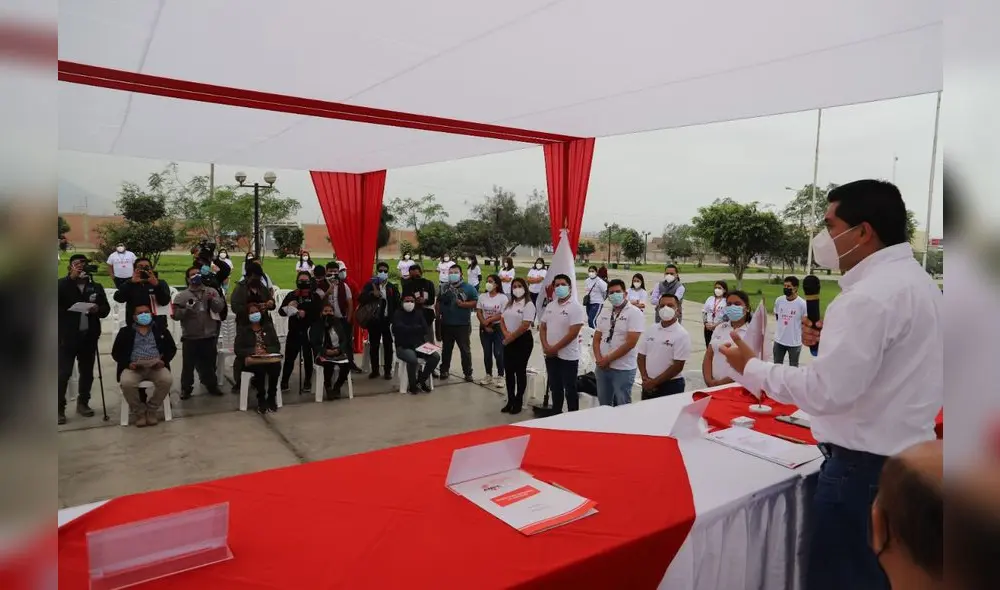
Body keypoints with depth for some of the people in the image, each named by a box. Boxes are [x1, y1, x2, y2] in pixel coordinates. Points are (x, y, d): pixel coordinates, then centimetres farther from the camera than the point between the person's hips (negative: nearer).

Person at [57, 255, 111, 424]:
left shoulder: (96, 286, 10)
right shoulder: (63, 284, 3)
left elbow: (106, 308, 7)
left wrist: (98, 309, -16)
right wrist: (72, 277, -21)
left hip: (89, 336, 3)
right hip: (67, 336, -3)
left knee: (87, 372, 11)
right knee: (64, 373, -4)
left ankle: (83, 403, 25)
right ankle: (60, 408, 4)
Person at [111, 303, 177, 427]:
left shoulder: (161, 330, 16)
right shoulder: (125, 332, 14)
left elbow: (172, 349, 12)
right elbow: (116, 352, 7)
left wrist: (163, 361, -7)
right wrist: (128, 363, -11)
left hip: (156, 366, 0)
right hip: (133, 367, 0)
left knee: (167, 380, -31)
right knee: (127, 383, -33)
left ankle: (151, 410, -9)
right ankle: (139, 412, -9)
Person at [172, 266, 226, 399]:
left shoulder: (212, 291, 6)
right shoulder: (181, 295, 2)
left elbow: (220, 307, -7)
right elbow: (176, 315, -5)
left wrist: (212, 300, -24)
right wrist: (187, 309, -21)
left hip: (209, 336, 2)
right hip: (190, 337, -1)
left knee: (210, 363, 13)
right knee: (188, 364, 4)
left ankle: (212, 385, 27)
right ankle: (186, 388, 16)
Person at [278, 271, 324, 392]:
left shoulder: (315, 296, 0)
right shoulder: (291, 295, 5)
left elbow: (319, 314, -9)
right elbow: (281, 312, 2)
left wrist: (306, 314, -20)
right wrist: (288, 306, -17)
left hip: (309, 332, -1)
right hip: (294, 332, 1)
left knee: (308, 358, 8)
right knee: (289, 358, 2)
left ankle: (307, 382, 22)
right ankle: (284, 382, 14)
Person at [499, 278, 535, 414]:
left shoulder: (528, 305, -10)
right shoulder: (509, 304, 11)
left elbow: (525, 326, -18)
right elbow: (502, 321, 10)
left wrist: (512, 337, -14)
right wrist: (506, 334, -8)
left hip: (523, 340, -7)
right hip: (509, 341, 7)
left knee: (520, 371, 2)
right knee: (508, 370, 9)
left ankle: (518, 402, 13)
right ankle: (510, 400, 20)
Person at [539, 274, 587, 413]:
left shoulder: (576, 307, -13)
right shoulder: (550, 306, 9)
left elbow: (573, 333, -19)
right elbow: (542, 328, 11)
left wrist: (554, 348, -16)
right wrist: (546, 346, -5)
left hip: (568, 356, -6)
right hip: (550, 355, 6)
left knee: (570, 390, 3)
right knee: (555, 388, 17)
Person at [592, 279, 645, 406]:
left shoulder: (635, 313, -10)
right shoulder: (604, 312, 9)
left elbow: (630, 343, -18)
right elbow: (596, 339, 10)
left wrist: (608, 359, -14)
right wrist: (599, 359, -7)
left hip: (623, 369, -6)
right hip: (602, 367, 6)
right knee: (603, 405, 16)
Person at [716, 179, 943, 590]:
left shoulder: (871, 295, -24)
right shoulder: (915, 280, 9)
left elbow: (827, 392, -27)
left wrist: (751, 368, -16)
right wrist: (832, 341, 7)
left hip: (865, 464, -10)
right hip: (905, 455, 10)